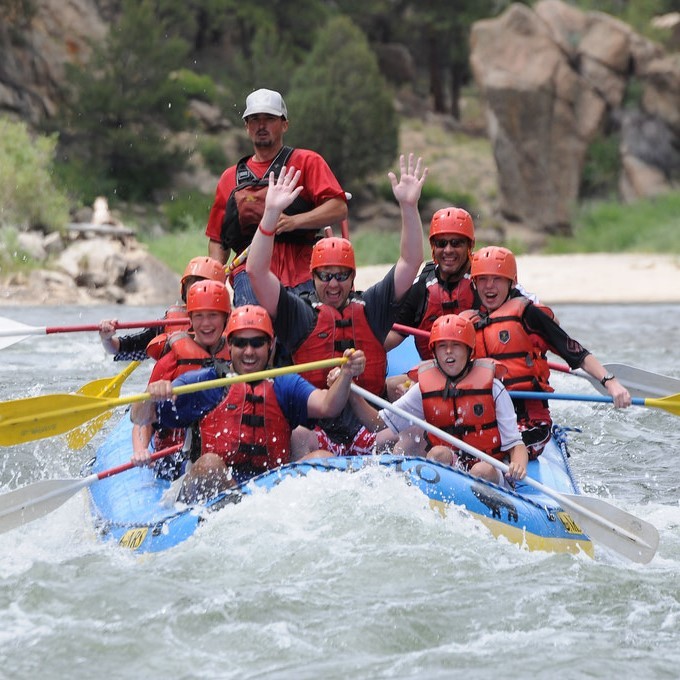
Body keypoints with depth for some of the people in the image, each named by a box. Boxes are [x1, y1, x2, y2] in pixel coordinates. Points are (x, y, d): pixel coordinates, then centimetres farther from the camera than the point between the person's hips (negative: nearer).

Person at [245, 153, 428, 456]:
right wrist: (271, 213, -10)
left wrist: (409, 207, 0)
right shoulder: (298, 312, 8)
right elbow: (256, 271, -2)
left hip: (368, 427, 2)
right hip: (315, 424, -2)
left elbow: (410, 262, 12)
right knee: (300, 439, -34)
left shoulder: (370, 307, 15)